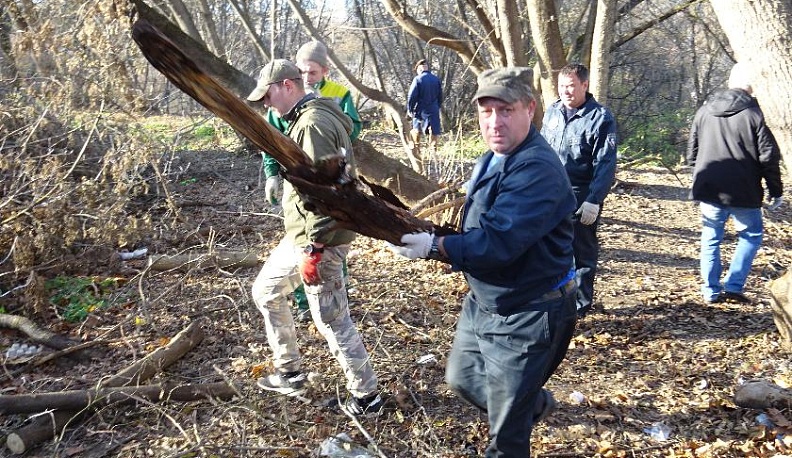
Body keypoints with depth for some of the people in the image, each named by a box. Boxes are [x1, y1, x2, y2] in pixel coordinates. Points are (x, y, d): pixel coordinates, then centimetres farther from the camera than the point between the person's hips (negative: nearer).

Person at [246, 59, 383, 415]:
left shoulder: (314, 124, -20)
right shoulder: (305, 119, 14)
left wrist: (314, 250, -25)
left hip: (318, 239, -11)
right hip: (301, 235, 11)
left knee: (331, 320, -2)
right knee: (266, 291, 22)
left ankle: (366, 397, 15)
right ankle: (289, 373, 33)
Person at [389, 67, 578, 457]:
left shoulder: (538, 170, -26)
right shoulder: (493, 160, 6)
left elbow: (497, 241, -34)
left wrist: (435, 246, -34)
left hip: (526, 315, -9)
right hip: (483, 302, 10)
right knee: (461, 379, 27)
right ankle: (535, 403, 50)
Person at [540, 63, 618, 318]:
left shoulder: (600, 118, -10)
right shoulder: (552, 112, 8)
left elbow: (605, 165, -14)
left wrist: (594, 200, -21)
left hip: (582, 199, -6)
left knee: (581, 253, 6)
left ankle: (580, 304, 19)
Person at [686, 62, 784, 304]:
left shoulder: (704, 111, 5)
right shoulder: (755, 114, -10)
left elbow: (692, 152, 13)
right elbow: (768, 157, -7)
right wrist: (775, 190, 2)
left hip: (708, 189, 4)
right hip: (743, 193, -4)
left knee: (711, 239, 14)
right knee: (751, 235, 15)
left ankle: (711, 290, 15)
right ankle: (733, 286, 8)